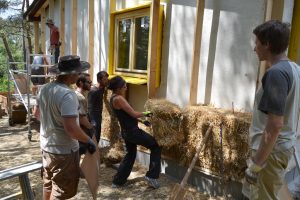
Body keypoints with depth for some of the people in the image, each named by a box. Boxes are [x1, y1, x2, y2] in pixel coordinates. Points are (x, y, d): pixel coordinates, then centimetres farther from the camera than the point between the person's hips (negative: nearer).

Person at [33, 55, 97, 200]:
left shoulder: (45, 89, 0)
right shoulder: (67, 94, -27)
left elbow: (37, 113, 15)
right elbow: (71, 128, -32)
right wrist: (88, 141, -17)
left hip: (46, 145, 8)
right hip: (64, 150, -8)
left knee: (48, 184, 26)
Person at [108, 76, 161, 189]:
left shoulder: (113, 98, 10)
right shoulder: (118, 98, -20)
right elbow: (133, 114, -19)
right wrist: (146, 114, -3)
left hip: (126, 131, 10)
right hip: (132, 131, -10)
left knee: (130, 154, 25)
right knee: (156, 146, 5)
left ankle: (117, 181, 32)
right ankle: (151, 176, 7)